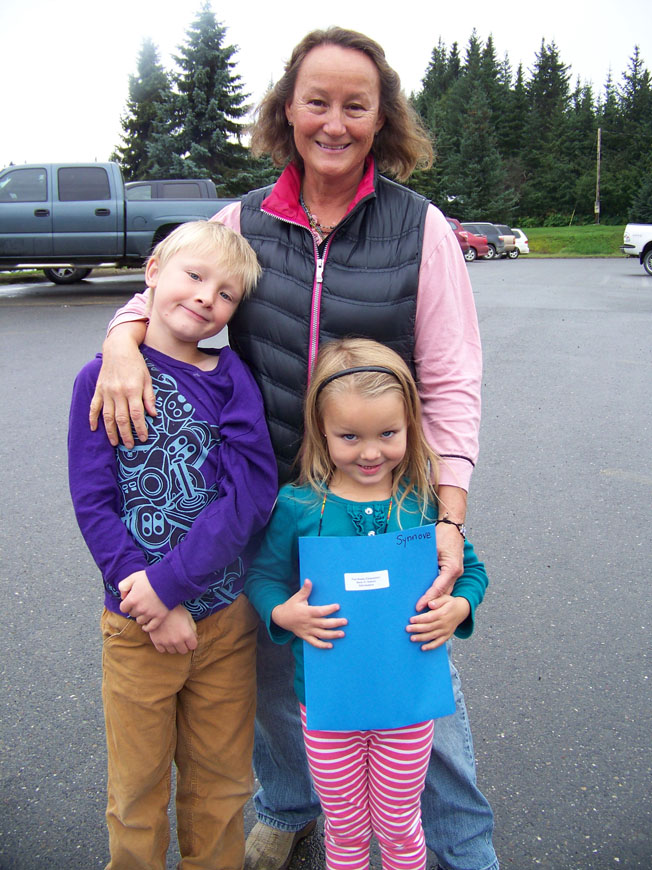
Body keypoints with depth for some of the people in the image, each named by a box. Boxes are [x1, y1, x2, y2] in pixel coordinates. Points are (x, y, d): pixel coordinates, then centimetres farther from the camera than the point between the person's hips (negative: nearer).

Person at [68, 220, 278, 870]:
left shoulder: (232, 378, -4)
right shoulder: (103, 378, -7)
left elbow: (253, 492, -13)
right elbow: (93, 505, -9)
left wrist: (168, 583, -19)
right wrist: (158, 610, -15)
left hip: (227, 616, 2)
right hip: (139, 623, -1)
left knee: (221, 786, 20)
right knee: (137, 794, 17)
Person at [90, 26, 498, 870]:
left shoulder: (419, 227, -5)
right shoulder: (246, 221, 2)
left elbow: (451, 382, -7)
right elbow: (161, 289, 10)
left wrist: (449, 516, -14)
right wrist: (123, 339, -15)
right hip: (266, 496, 3)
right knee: (267, 662, 19)